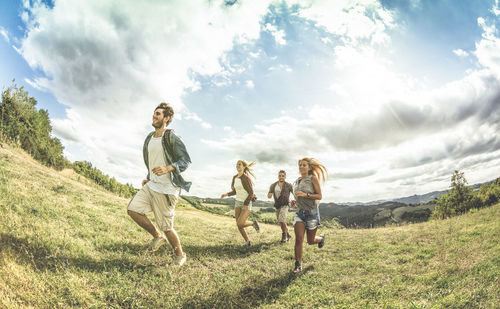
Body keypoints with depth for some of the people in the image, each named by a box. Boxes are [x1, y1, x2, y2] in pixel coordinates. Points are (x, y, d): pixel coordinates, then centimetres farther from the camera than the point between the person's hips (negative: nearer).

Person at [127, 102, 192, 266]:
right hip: (151, 185, 8)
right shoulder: (149, 138, 14)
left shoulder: (171, 137, -10)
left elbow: (186, 160, -14)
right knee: (133, 209, -5)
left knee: (166, 227, -2)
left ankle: (180, 255, 23)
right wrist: (148, 179, 16)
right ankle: (157, 236, 15)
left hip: (166, 189, -8)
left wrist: (168, 168, -29)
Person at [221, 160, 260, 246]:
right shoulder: (235, 177, 3)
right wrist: (226, 194, -1)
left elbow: (251, 193, -18)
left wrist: (246, 205, -24)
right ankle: (247, 242, 20)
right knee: (239, 225, 2)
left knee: (240, 224, -18)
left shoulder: (246, 178, -20)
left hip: (247, 204, -7)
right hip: (238, 203, 7)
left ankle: (253, 223, 10)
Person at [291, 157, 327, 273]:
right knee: (298, 239, -10)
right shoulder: (297, 182, 10)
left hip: (312, 212, -4)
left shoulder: (313, 178, -6)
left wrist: (305, 194, -24)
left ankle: (321, 238, 43)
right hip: (300, 212, 4)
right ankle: (298, 265, 2)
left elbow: (319, 196, -11)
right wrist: (295, 202, 3)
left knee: (310, 241, 9)